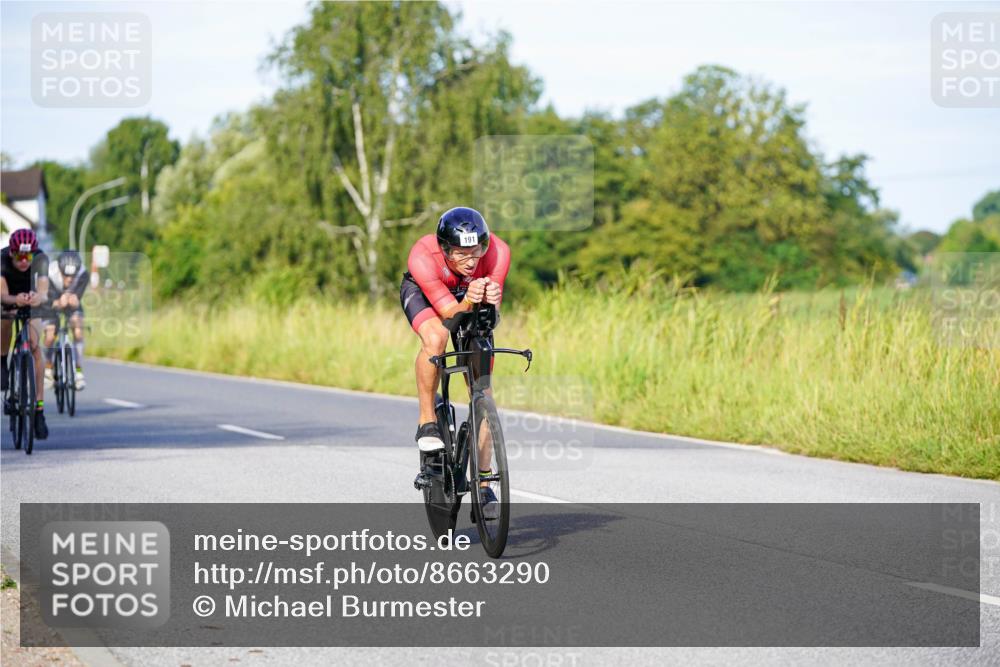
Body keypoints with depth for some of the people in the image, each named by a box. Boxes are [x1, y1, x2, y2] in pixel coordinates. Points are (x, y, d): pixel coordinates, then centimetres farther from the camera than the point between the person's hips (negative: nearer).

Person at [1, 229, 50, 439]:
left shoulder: (40, 259, -34)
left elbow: (44, 292, -46)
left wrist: (39, 298, -70)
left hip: (31, 299, -2)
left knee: (35, 346, -15)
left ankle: (39, 409, -16)